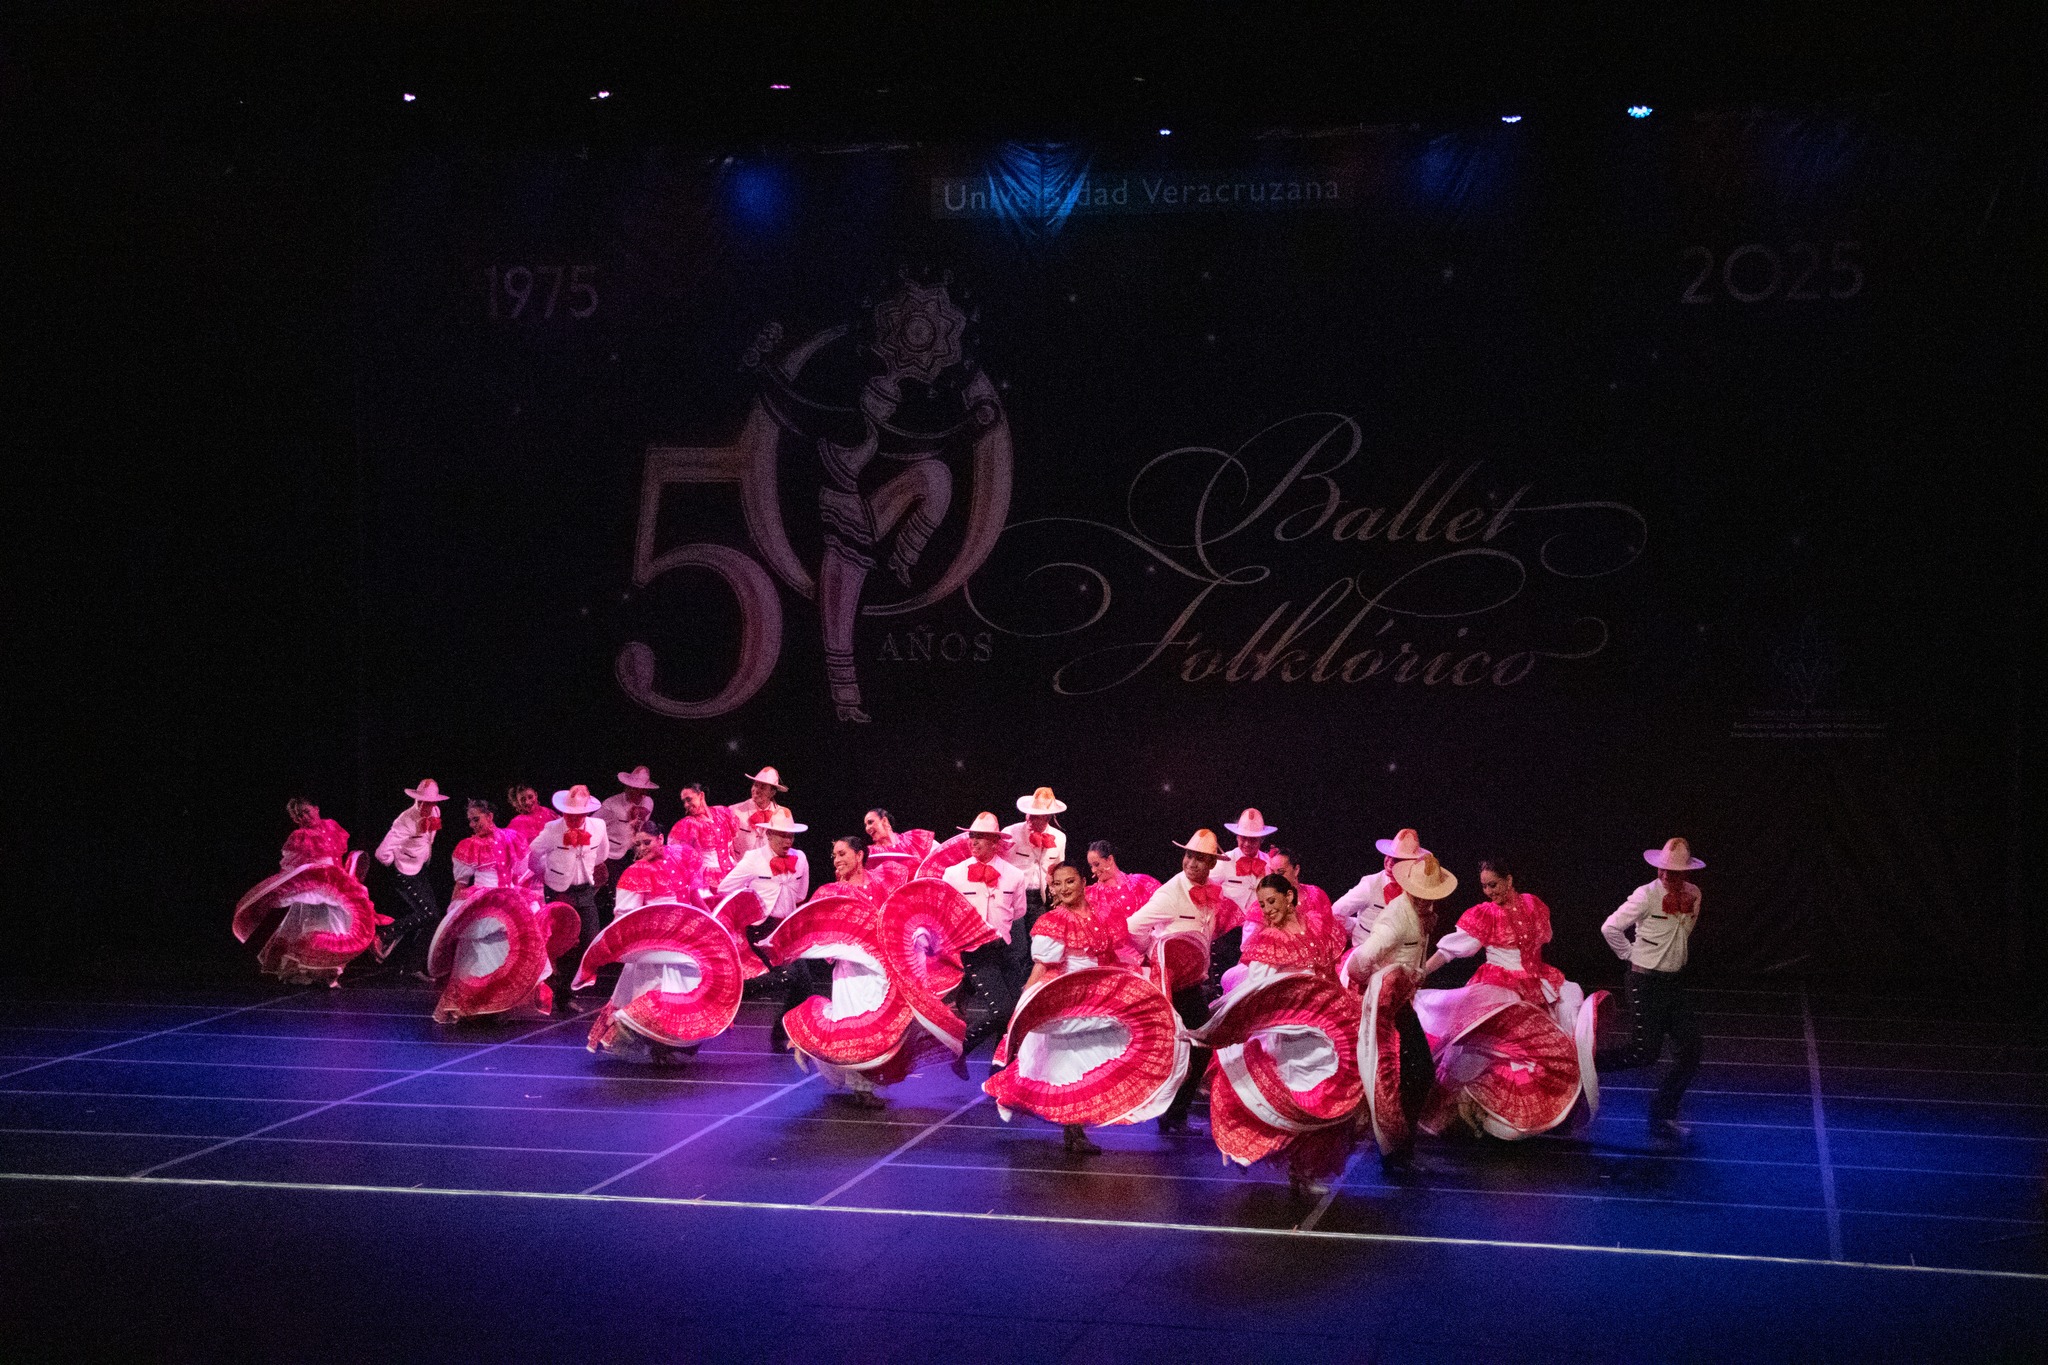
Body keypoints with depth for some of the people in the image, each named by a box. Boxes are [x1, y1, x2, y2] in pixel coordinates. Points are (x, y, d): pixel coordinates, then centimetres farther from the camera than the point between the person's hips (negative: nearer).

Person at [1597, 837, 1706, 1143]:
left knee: (1690, 1050, 1)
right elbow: (1610, 928, -12)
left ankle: (1663, 1118, 12)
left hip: (1675, 981, 7)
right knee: (1644, 1054, -10)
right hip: (1646, 982, -6)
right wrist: (1630, 955, -4)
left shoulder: (1693, 895, 4)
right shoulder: (1646, 895, -15)